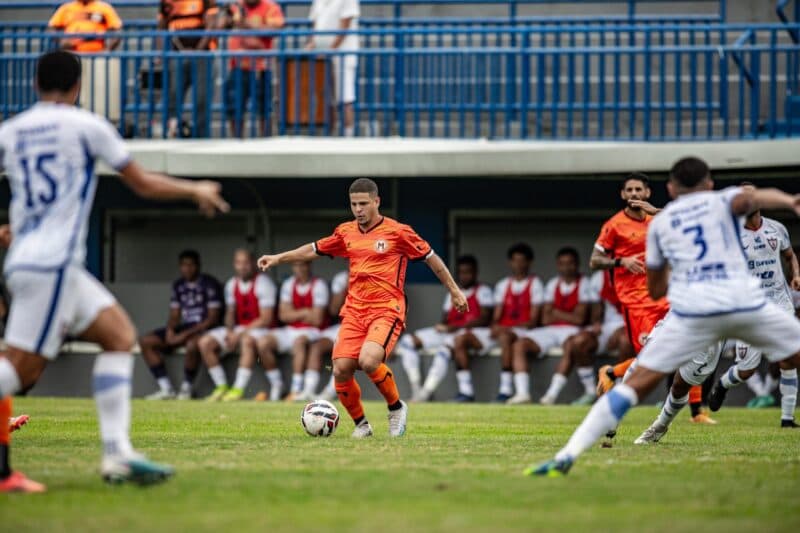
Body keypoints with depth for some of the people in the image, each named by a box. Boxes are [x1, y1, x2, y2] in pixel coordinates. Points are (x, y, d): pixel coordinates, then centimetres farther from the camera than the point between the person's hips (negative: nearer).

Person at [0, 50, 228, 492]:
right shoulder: (86, 125, -1)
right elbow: (143, 184, 6)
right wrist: (196, 191, 22)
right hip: (53, 264, -6)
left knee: (120, 335, 10)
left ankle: (117, 454, 1)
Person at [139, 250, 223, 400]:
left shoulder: (209, 284, -7)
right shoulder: (178, 285, 14)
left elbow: (213, 318, -13)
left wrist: (186, 334, -18)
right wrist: (170, 330, -6)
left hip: (203, 328, -8)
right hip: (184, 328, 8)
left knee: (192, 344, -42)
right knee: (146, 341, -8)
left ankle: (186, 388, -22)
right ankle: (166, 389, -14)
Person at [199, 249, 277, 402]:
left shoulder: (263, 284, -13)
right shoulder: (232, 284, 9)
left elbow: (266, 319, -16)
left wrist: (241, 333, -19)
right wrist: (230, 331, -6)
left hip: (259, 328, -7)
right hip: (238, 329, 7)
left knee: (247, 340, -40)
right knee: (205, 342, -10)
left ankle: (238, 389, -41)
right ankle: (221, 386, -7)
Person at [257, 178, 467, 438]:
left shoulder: (397, 232, -3)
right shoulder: (346, 232, 11)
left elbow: (431, 258, 4)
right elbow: (315, 250, 24)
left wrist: (455, 292, 8)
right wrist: (278, 258, 18)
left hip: (386, 310, -5)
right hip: (354, 310, 5)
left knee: (368, 361, -28)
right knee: (341, 370, -9)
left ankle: (397, 407, -2)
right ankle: (360, 424, 13)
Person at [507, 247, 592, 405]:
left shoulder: (584, 284, 1)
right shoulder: (553, 284, 18)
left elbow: (579, 319, -7)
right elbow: (545, 319, 11)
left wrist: (556, 314, 2)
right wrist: (568, 317, -3)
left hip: (571, 331, -6)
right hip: (550, 331, 6)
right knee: (519, 344, -16)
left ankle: (553, 393, -46)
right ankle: (522, 393, -28)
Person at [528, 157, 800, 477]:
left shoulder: (660, 223, 23)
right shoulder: (724, 201, 18)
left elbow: (655, 290, 31)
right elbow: (752, 198, -9)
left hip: (692, 310, 1)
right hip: (746, 303, -1)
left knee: (638, 382, 0)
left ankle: (566, 457, -11)